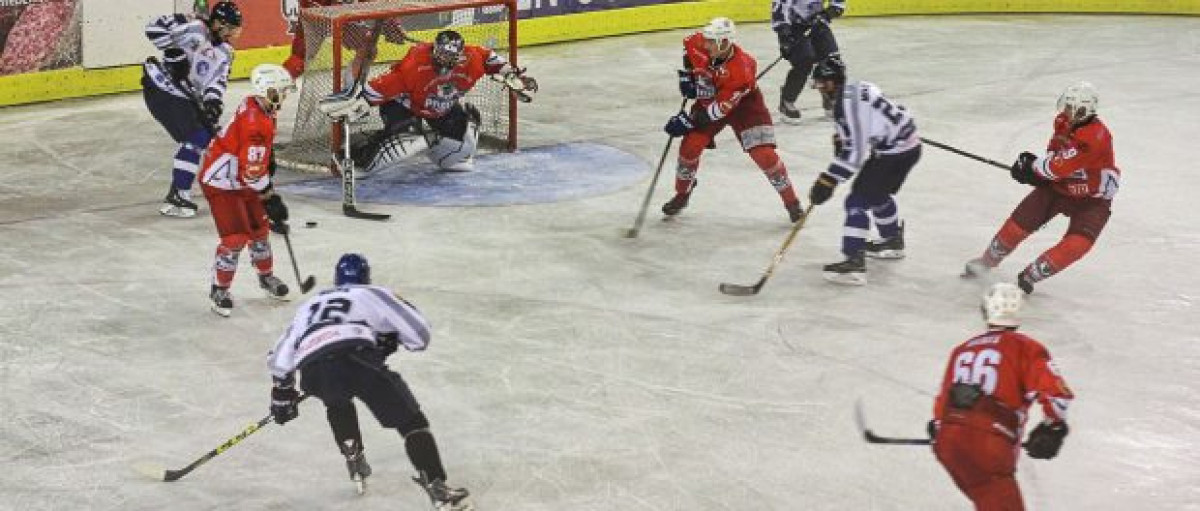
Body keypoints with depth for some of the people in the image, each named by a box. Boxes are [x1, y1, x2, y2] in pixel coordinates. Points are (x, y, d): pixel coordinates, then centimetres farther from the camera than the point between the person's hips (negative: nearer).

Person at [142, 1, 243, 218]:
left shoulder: (225, 52, 8)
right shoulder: (194, 28, -15)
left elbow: (217, 80, -2)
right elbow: (154, 27, -20)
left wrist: (213, 102, -20)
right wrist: (174, 53, -24)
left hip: (186, 95, 9)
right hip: (163, 90, -9)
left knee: (209, 135, 15)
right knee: (193, 140, -15)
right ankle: (174, 198, -12)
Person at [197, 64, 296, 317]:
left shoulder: (258, 107, -2)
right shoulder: (255, 123, -32)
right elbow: (253, 172, -31)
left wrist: (268, 160, 21)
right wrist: (271, 199, -25)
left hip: (241, 179, 10)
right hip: (221, 182, -10)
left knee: (259, 227, 18)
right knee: (235, 237, -11)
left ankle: (266, 276, 38)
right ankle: (219, 290, 5)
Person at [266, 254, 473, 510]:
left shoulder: (309, 305, 39)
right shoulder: (373, 295, 27)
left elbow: (280, 357, 40)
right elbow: (419, 334, 19)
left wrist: (282, 395, 50)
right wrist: (391, 340, 38)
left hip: (311, 370, 4)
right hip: (355, 357, -4)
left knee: (337, 402, 39)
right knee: (410, 419, 0)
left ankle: (354, 460, 33)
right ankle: (438, 488, -14)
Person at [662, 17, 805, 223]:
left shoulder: (741, 70, -39)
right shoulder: (699, 44, -23)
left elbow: (721, 108, -33)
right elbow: (687, 46, 6)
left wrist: (690, 121, -29)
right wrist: (686, 75, -2)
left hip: (743, 104, -5)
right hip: (708, 99, 5)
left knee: (763, 154, -14)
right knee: (690, 146, -6)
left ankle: (791, 200, 2)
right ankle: (682, 194, 18)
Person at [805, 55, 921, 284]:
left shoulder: (846, 104, -21)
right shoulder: (859, 88, 8)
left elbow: (855, 152, -23)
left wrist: (828, 181, -20)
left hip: (893, 153, -10)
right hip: (910, 146, 10)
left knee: (857, 202, -9)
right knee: (878, 194, 30)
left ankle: (854, 263, -15)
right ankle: (893, 241, 48)